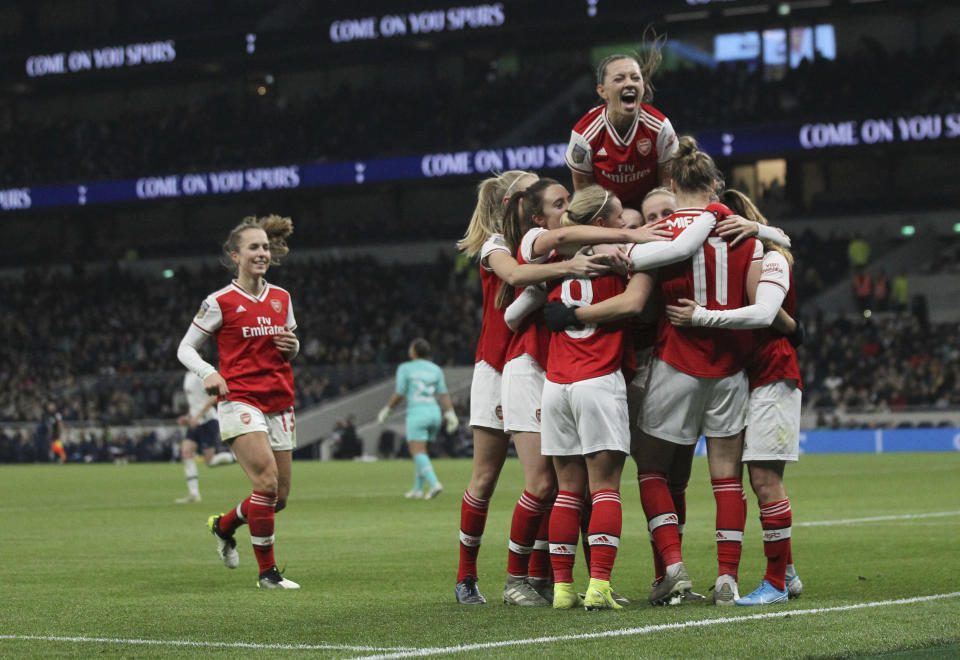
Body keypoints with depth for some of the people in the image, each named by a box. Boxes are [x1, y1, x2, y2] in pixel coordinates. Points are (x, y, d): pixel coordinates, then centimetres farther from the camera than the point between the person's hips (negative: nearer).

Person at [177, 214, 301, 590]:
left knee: (279, 498, 5)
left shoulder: (281, 298, 12)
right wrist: (208, 373, -17)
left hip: (280, 405, 6)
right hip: (240, 401, -6)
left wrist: (292, 346, 0)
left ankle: (224, 525, 34)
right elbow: (185, 348, 2)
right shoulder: (220, 302, -4)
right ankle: (267, 571, -9)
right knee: (267, 481, -21)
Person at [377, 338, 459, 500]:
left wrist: (386, 410, 8)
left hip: (416, 413, -6)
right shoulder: (436, 369, 11)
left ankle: (434, 483, -31)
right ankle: (418, 489, 18)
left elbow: (399, 395, -5)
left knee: (417, 452, -11)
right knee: (421, 451, 19)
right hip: (434, 414, 6)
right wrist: (450, 414, -2)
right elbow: (443, 395, 3)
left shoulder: (405, 368, -2)